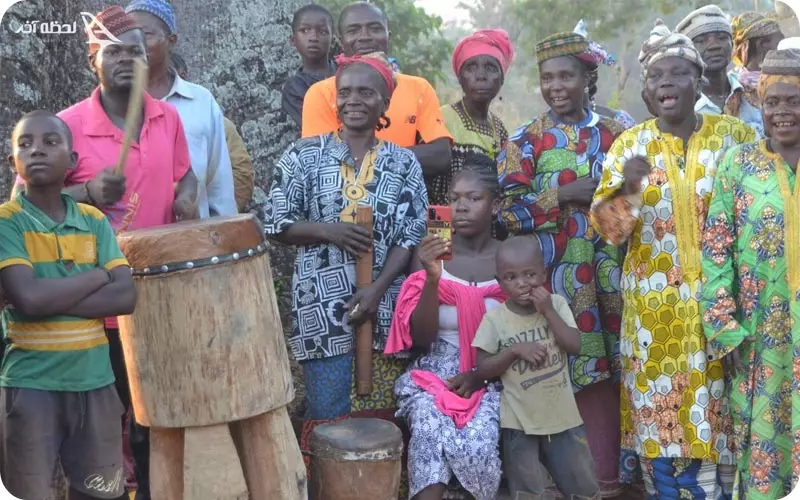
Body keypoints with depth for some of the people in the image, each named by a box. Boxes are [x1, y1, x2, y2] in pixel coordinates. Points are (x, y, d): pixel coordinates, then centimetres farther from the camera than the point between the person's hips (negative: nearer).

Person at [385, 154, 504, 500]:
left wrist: (480, 375, -12)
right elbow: (421, 339, -4)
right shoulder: (430, 256, 1)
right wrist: (432, 279, -19)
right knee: (430, 432, -33)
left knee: (475, 443, -30)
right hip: (435, 373, 0)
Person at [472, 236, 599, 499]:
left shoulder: (557, 304, -3)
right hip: (520, 421, -2)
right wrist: (515, 350, -21)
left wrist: (548, 311, -17)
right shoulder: (495, 319, -9)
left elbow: (574, 346, -11)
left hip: (562, 416, 2)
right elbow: (482, 370, -8)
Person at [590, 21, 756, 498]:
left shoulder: (733, 134, 2)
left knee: (714, 403, 3)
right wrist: (627, 186, -22)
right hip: (654, 302, 0)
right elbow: (606, 227, -2)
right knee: (656, 403, 3)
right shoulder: (630, 143, 3)